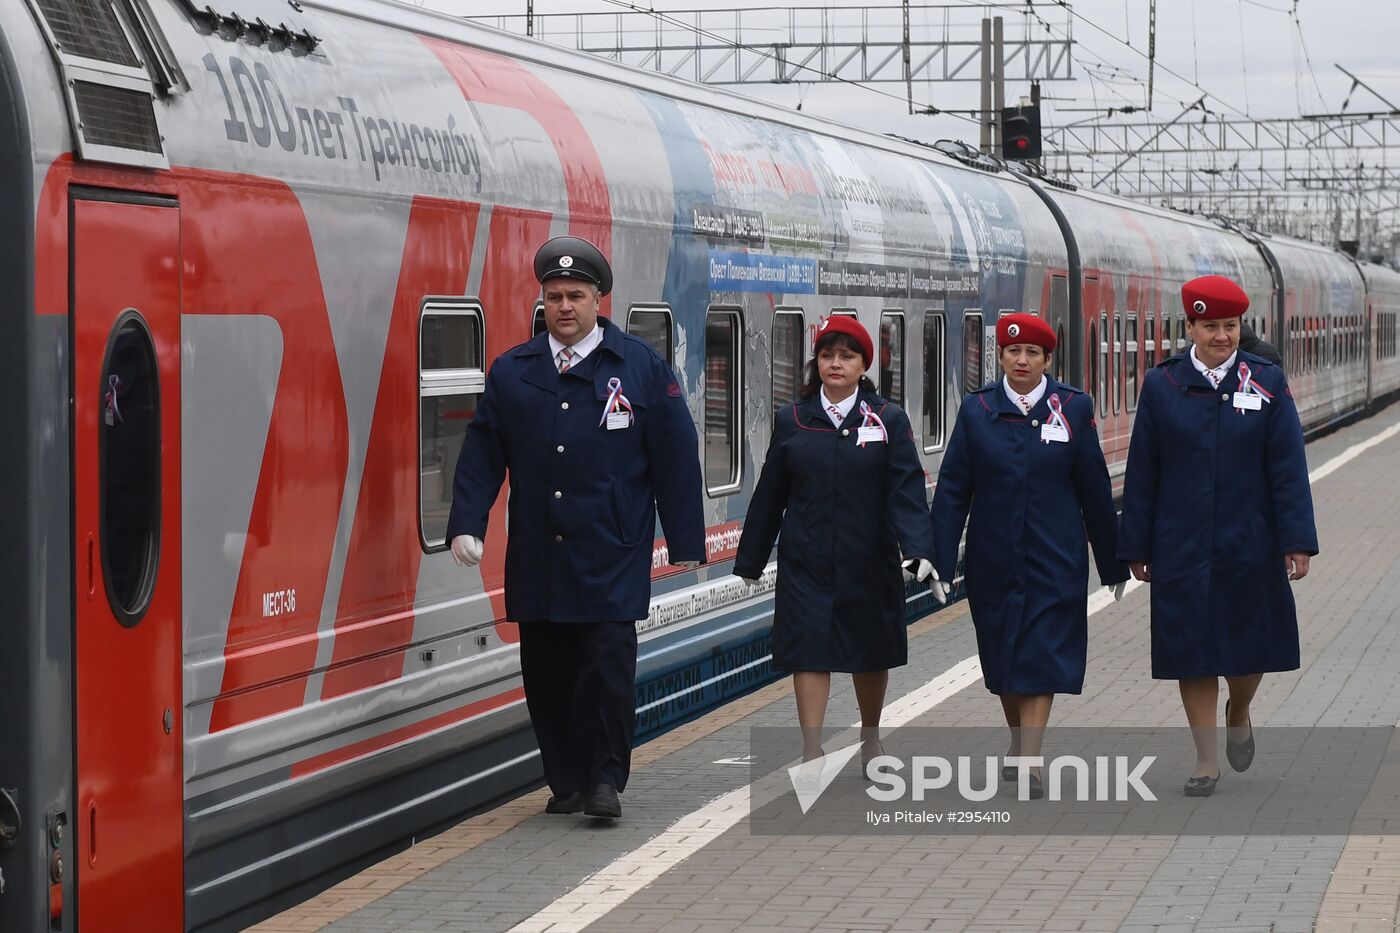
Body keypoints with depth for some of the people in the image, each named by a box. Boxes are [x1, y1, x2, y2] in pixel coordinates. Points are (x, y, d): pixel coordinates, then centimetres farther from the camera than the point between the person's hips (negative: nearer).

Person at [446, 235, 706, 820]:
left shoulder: (641, 368, 3)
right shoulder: (511, 373, 10)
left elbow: (675, 459, 2)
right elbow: (481, 454, 9)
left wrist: (686, 543, -1)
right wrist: (467, 525, -4)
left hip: (612, 558, -3)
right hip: (536, 558, 3)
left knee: (608, 665, -8)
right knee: (547, 674, 5)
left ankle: (606, 779, 4)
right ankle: (566, 783, 15)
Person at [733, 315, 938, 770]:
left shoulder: (888, 420, -1)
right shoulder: (791, 420, 3)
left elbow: (906, 490, -9)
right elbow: (770, 494, 8)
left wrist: (919, 551, -23)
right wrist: (750, 559, 10)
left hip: (869, 562, 0)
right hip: (806, 562, 0)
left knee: (872, 652, 14)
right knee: (809, 650, -8)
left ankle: (870, 737, 35)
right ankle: (811, 753, -7)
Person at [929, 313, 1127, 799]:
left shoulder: (1074, 408, -1)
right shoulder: (977, 409, 1)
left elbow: (1094, 490, 3)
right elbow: (952, 489, -1)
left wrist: (1113, 562, 7)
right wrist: (940, 560, -7)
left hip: (1054, 558, -2)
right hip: (993, 556, 2)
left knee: (1042, 657, -7)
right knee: (1002, 655, 11)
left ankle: (1028, 761, -11)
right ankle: (1020, 739, 32)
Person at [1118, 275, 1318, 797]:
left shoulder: (1267, 382, 0)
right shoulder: (1161, 385, 0)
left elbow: (1288, 468, -3)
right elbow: (1142, 473, 3)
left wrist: (1297, 542, -9)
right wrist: (1137, 547, 2)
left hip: (1249, 546, 0)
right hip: (1182, 550, 0)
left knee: (1249, 643, 7)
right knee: (1192, 652, 1)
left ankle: (1238, 714, 39)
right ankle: (1206, 761, 11)